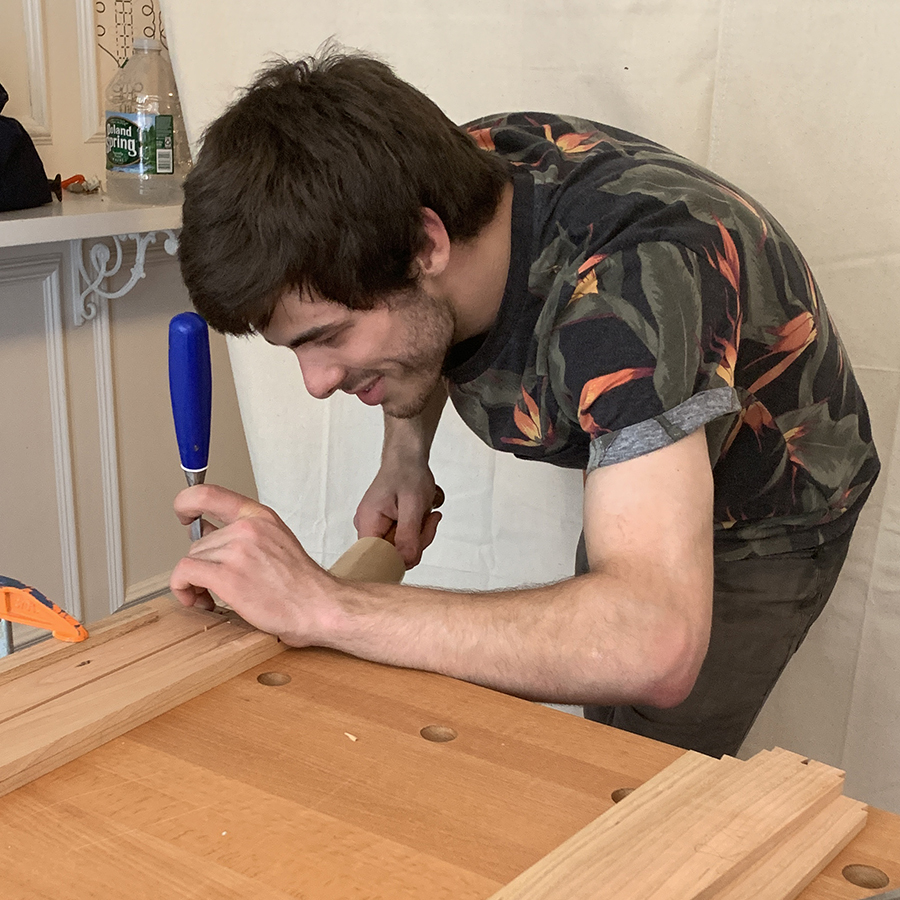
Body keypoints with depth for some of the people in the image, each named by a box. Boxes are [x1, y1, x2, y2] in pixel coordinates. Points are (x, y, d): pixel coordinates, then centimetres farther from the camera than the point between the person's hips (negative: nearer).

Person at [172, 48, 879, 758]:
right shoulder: (439, 184, -22)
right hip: (622, 478, 6)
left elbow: (656, 647, -55)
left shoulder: (631, 279, -44)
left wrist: (323, 606, -53)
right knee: (598, 737, 21)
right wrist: (404, 454, -14)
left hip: (767, 520, -6)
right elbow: (424, 346, 4)